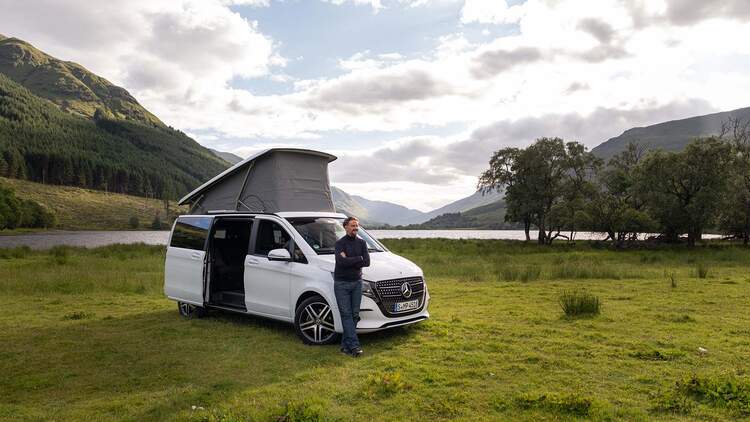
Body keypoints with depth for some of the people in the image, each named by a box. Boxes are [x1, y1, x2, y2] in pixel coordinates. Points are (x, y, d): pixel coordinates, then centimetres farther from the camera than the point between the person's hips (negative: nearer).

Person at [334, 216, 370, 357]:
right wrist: (358, 258, -12)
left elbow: (367, 262, -4)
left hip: (357, 282, 4)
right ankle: (354, 345, -8)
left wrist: (349, 260, -13)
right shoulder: (340, 243, -6)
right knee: (346, 315, -7)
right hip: (341, 283, -4)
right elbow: (341, 261, -22)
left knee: (354, 315, 3)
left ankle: (345, 344, 12)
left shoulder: (361, 243, 8)